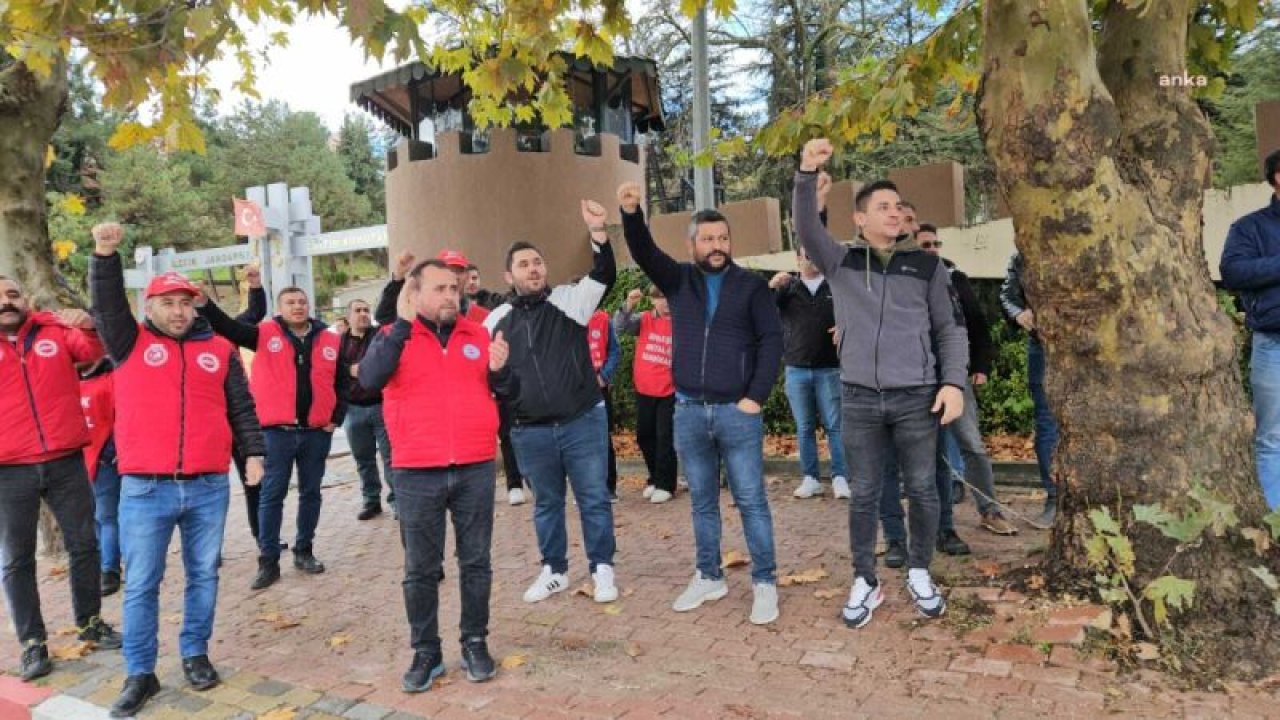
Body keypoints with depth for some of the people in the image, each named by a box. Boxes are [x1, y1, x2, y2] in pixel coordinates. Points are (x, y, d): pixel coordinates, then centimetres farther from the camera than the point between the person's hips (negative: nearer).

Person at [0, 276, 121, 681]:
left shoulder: (56, 330, 4)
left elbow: (93, 350, -9)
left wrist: (88, 327, -31)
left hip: (66, 462, 0)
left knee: (84, 545, 10)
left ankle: (90, 622, 25)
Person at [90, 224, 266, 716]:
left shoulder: (219, 350, 8)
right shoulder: (129, 343, 6)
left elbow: (241, 407, 10)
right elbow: (106, 304, -10)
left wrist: (253, 452, 1)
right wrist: (105, 254, -24)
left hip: (209, 488, 2)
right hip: (144, 489, -1)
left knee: (203, 575, 12)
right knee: (141, 584, 5)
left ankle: (196, 654, 27)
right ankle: (139, 674, 17)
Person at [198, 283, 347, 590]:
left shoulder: (330, 341, 5)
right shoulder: (266, 334, 0)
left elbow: (342, 382, 11)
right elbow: (228, 328, -11)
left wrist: (336, 418, 4)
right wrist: (204, 303, -27)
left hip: (316, 431, 2)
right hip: (278, 431, -2)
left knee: (311, 493, 12)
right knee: (272, 495, 3)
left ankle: (304, 551, 26)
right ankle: (268, 561, 11)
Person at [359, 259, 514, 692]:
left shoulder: (478, 335, 8)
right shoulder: (395, 339, 1)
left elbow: (502, 393, 15)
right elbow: (368, 380, -19)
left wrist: (499, 370, -8)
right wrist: (402, 323, -21)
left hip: (476, 470, 2)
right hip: (417, 474, -2)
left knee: (475, 562, 11)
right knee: (420, 569, 8)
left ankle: (475, 643, 26)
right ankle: (426, 652, 23)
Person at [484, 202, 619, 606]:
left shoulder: (569, 300, -2)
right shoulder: (497, 320, 5)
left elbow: (604, 276, -18)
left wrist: (597, 231, -32)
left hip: (583, 422, -2)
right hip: (530, 432, 2)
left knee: (594, 499, 6)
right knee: (546, 502, 16)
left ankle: (602, 569, 22)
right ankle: (554, 570, 31)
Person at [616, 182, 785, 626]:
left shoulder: (752, 286, 1)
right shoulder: (678, 281, 8)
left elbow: (772, 341, -3)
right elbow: (643, 252, -7)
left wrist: (757, 397, -10)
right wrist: (630, 213, -26)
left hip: (737, 411, -3)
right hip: (688, 411, 3)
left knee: (751, 501, 3)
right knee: (702, 502, 14)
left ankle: (765, 582, 15)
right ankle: (709, 577, 27)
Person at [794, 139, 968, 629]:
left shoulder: (926, 265, 7)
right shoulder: (841, 262, 6)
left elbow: (951, 328, 8)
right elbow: (806, 229, -10)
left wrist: (954, 382, -4)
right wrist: (808, 174, -25)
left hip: (917, 397, 1)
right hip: (860, 399, 0)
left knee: (922, 489, 8)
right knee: (865, 494, 7)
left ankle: (919, 574, 28)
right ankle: (865, 582, 20)